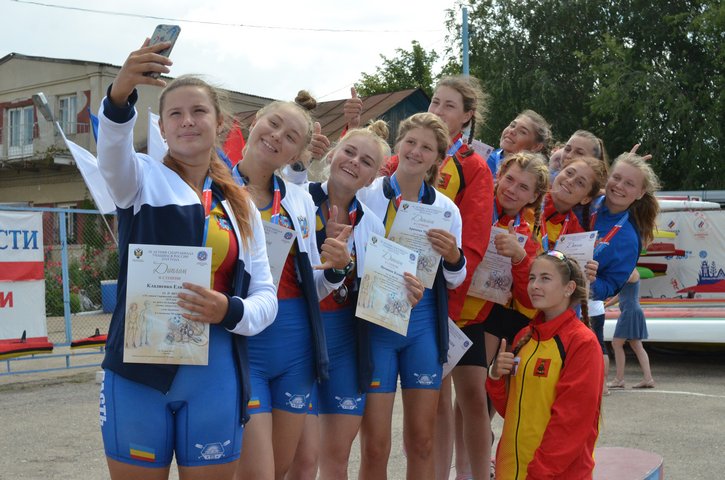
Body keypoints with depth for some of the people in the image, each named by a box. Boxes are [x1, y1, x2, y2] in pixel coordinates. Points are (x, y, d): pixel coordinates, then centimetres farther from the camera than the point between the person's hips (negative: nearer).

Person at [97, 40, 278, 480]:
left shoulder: (241, 206, 13)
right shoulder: (144, 179, 4)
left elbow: (265, 296, 9)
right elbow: (114, 151, -20)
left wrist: (230, 311, -14)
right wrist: (121, 94, -41)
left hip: (215, 376, 3)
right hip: (139, 367, -2)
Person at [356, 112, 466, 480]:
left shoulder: (446, 208, 5)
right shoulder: (366, 195, -3)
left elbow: (455, 281, 10)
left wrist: (452, 257, -12)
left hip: (423, 324, 3)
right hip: (375, 322, -2)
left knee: (421, 441, 7)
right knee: (375, 446, -2)